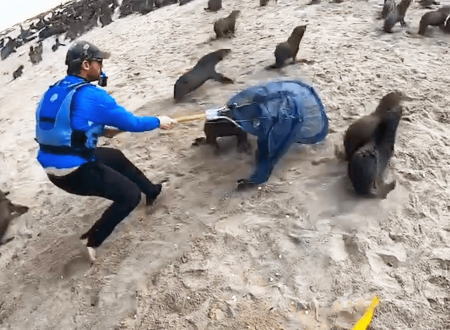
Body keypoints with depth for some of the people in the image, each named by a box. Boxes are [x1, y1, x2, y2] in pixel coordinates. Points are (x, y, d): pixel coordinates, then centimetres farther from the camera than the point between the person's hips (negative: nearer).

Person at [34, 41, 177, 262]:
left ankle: (151, 190, 44)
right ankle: (90, 241, 7)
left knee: (116, 157, 28)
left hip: (53, 167, 9)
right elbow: (131, 123, -10)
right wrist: (158, 122, 6)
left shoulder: (52, 92, 7)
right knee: (130, 195, 5)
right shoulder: (91, 95, -18)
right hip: (75, 171, -9)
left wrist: (101, 130, 21)